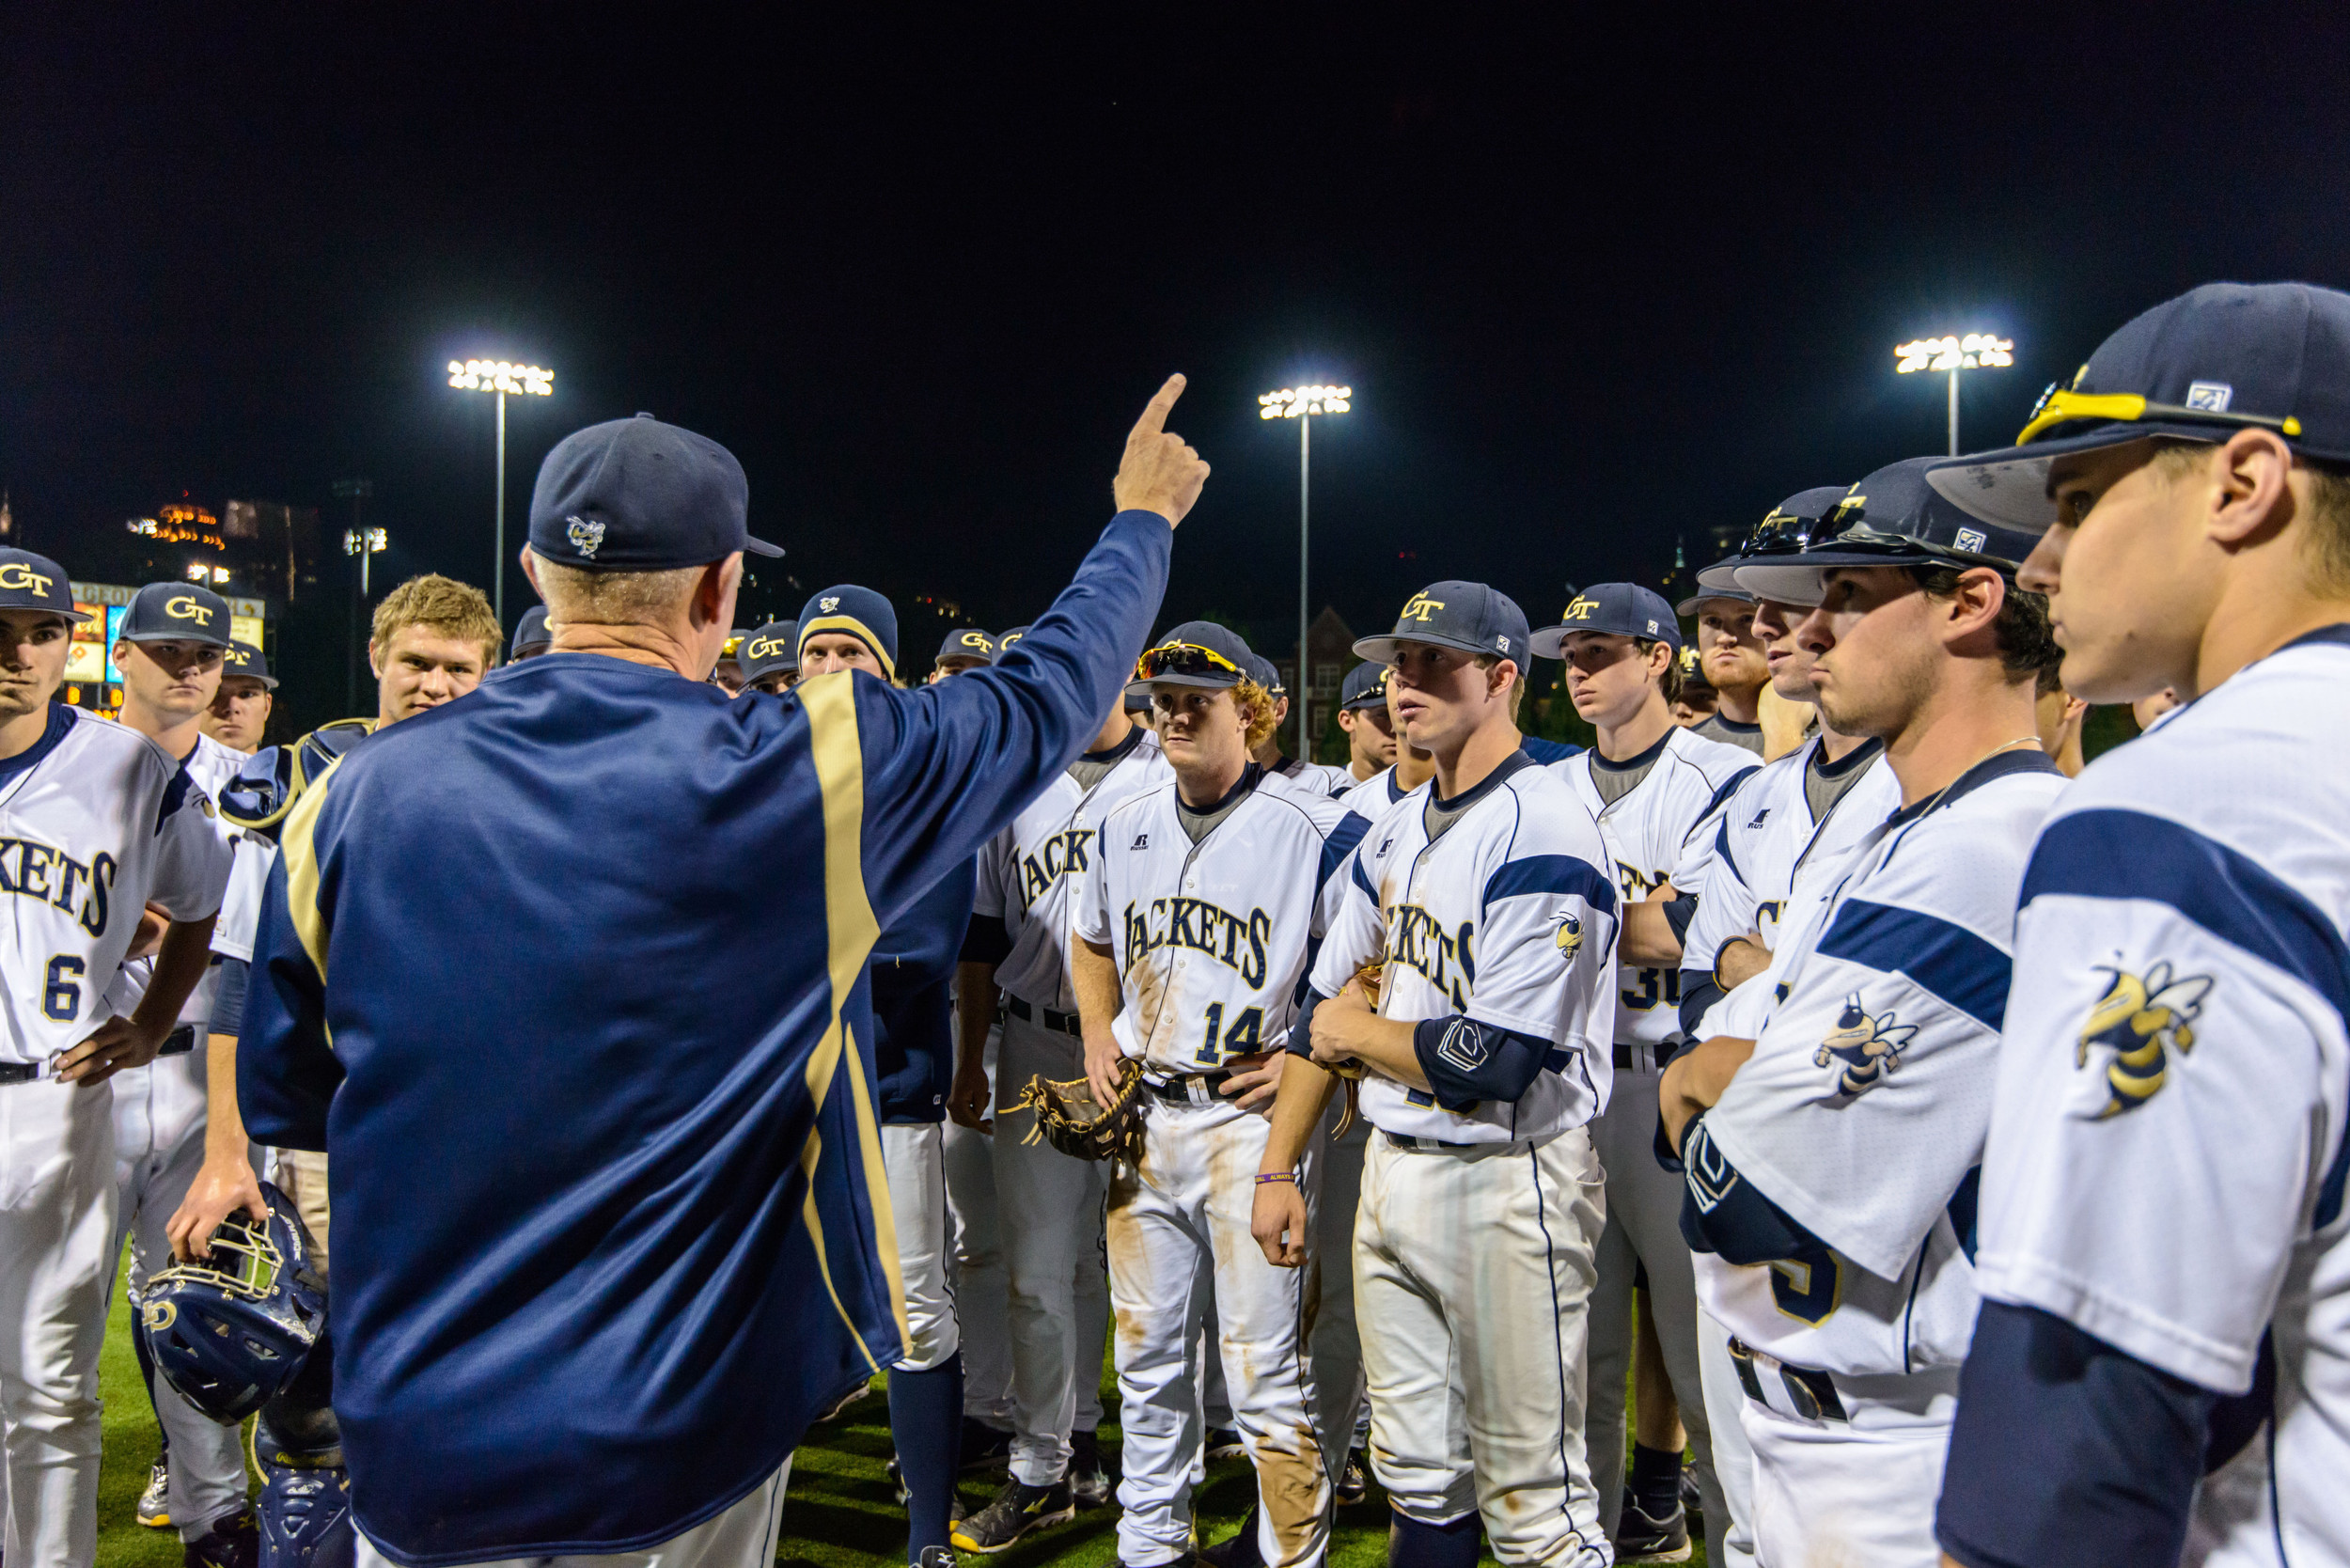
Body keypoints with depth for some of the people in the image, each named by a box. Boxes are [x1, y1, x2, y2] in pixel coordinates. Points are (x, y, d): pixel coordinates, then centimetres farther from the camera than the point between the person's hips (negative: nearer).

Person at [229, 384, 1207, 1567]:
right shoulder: (804, 772, -15)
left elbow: (277, 1097, 7)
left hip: (413, 1451, 3)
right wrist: (1143, 521, 18)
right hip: (678, 1454, -2)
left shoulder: (354, 795, -5)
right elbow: (1044, 698, 1)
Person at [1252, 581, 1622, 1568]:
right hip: (1390, 1171, 8)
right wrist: (1277, 1170, 13)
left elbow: (1491, 1063, -23)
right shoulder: (1395, 832, 9)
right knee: (1417, 1478, 19)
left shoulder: (1542, 836, -17)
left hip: (1506, 1181, -8)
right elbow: (1326, 1002, 15)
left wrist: (1355, 1033, -6)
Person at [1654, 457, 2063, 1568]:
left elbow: (1756, 1207, -25)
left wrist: (1708, 1080, -6)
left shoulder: (1989, 851, -24)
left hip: (1890, 1460, -9)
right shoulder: (1910, 838, 9)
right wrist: (1754, 1078, -9)